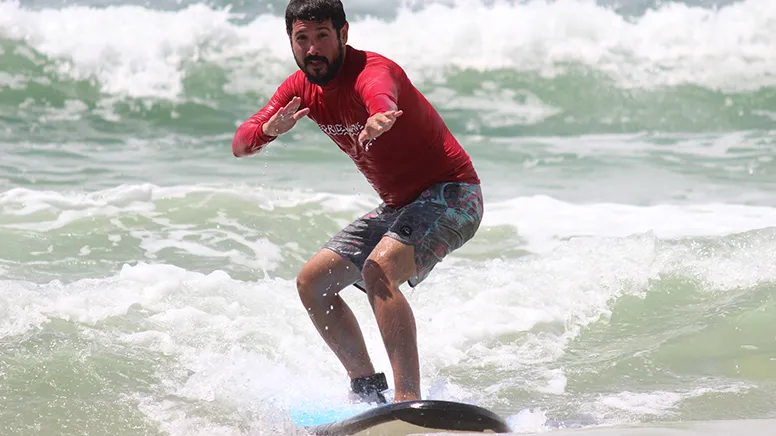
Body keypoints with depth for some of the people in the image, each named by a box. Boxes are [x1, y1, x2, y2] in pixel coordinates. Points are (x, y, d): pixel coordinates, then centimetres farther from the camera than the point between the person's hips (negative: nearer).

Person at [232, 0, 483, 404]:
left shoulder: (371, 70, -25)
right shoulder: (300, 89, -1)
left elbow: (382, 97, -51)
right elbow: (240, 144, -9)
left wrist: (378, 120, -75)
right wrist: (270, 129, -33)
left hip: (451, 195, -9)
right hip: (398, 206, 9)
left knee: (379, 269, -32)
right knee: (312, 282, 6)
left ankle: (408, 399, -35)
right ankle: (367, 388, 16)